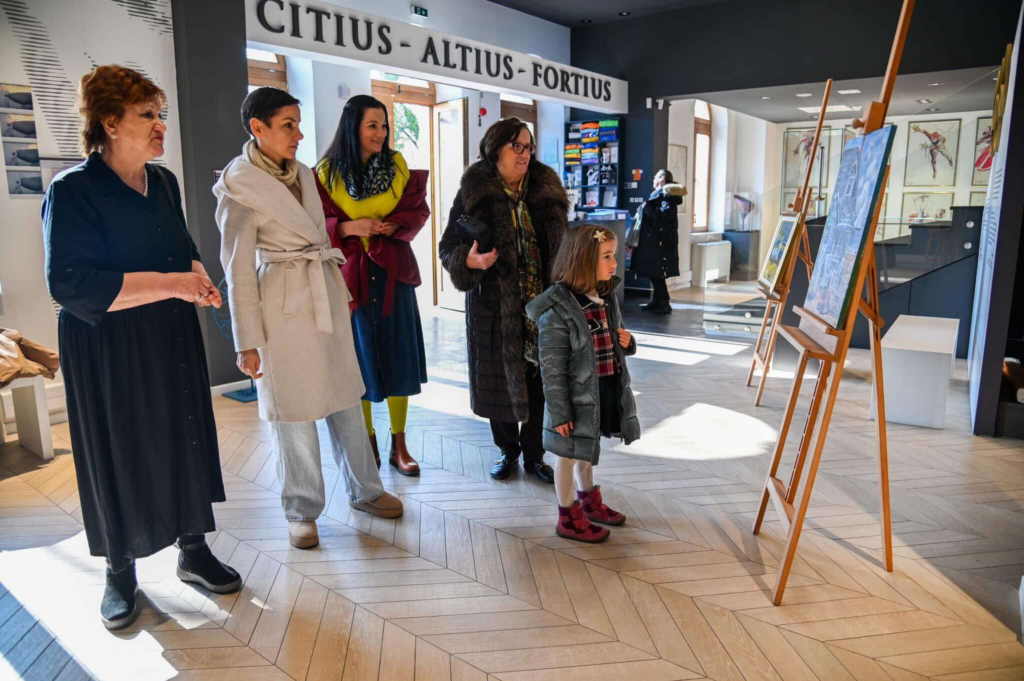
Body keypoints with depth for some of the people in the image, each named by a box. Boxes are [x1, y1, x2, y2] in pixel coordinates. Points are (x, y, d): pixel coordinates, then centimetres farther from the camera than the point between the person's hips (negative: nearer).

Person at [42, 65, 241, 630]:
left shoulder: (163, 182, 8)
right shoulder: (73, 191, -14)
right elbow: (71, 283, -22)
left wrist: (198, 279, -5)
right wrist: (172, 283, -24)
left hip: (173, 340, 6)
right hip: (108, 351, -6)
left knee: (186, 441, 11)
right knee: (120, 455, 6)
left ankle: (194, 551, 30)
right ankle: (120, 574, 28)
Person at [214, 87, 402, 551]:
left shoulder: (302, 173, 10)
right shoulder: (239, 187, -9)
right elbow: (238, 270, -9)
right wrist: (248, 342, -10)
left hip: (326, 296, 6)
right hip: (284, 306, -6)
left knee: (345, 397, 13)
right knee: (294, 412, 4)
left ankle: (363, 490, 29)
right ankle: (302, 511, 22)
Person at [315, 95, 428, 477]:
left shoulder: (398, 167, 4)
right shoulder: (326, 174, -3)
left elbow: (418, 212, 2)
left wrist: (389, 226, -15)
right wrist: (350, 228, -19)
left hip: (392, 274, 2)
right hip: (350, 274, -2)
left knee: (398, 358, 5)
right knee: (359, 360, 5)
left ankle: (399, 446, 18)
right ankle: (369, 445, 20)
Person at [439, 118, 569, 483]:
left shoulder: (546, 191, 7)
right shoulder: (473, 194, -2)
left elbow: (561, 245, 14)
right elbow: (447, 248, -2)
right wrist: (470, 261, -23)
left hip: (541, 304, 2)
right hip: (494, 305, -2)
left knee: (539, 379, 6)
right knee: (500, 378, 8)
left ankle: (533, 454, 25)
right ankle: (507, 451, 30)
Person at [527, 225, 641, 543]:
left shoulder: (607, 296, 2)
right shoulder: (557, 309, -22)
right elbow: (552, 368, -20)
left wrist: (626, 342, -4)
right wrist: (559, 412, -18)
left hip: (608, 390, 7)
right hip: (577, 394, -7)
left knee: (586, 449, 26)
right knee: (569, 454, 11)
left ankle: (589, 501, 46)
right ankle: (569, 518, 28)